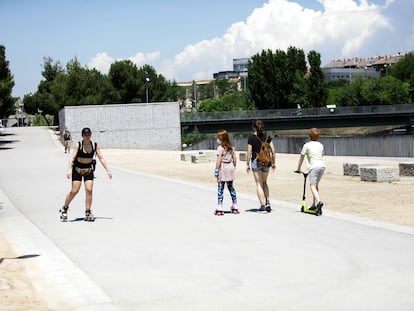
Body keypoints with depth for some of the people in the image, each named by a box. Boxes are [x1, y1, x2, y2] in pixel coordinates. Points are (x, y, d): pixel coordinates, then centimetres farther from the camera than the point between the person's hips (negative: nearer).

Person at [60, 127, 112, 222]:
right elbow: (72, 158, -18)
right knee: (74, 191, -6)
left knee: (89, 190, -9)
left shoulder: (95, 145, -5)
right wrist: (69, 170, -31)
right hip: (77, 169, -3)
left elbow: (101, 158, -3)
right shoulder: (78, 145, -12)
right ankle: (64, 208, 15)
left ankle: (88, 213, 0)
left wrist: (107, 170, -8)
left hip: (89, 170, 3)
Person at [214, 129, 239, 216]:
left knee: (220, 188, -2)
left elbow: (219, 160, -16)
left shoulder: (220, 148, -12)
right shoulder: (231, 147, 9)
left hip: (223, 168, -7)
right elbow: (234, 158, 11)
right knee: (231, 187, 16)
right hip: (231, 167, 7)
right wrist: (234, 167, 19)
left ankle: (219, 209, -5)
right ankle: (235, 207, 19)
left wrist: (216, 171, -12)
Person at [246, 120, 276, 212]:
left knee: (259, 184, 4)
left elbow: (249, 152, -8)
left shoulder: (251, 137, -7)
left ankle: (263, 205, 0)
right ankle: (267, 202, 4)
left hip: (256, 161, -3)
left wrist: (247, 164, 0)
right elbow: (273, 151, 0)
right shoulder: (267, 136, 2)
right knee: (264, 182, 19)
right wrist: (273, 163, 10)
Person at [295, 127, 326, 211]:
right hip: (322, 166, 6)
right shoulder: (320, 145, 18)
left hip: (314, 167, -6)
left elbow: (301, 157, 9)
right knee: (316, 185, 19)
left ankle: (318, 201, -35)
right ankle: (314, 204, 22)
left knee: (312, 186, -12)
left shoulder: (307, 145, 3)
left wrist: (298, 169, 20)